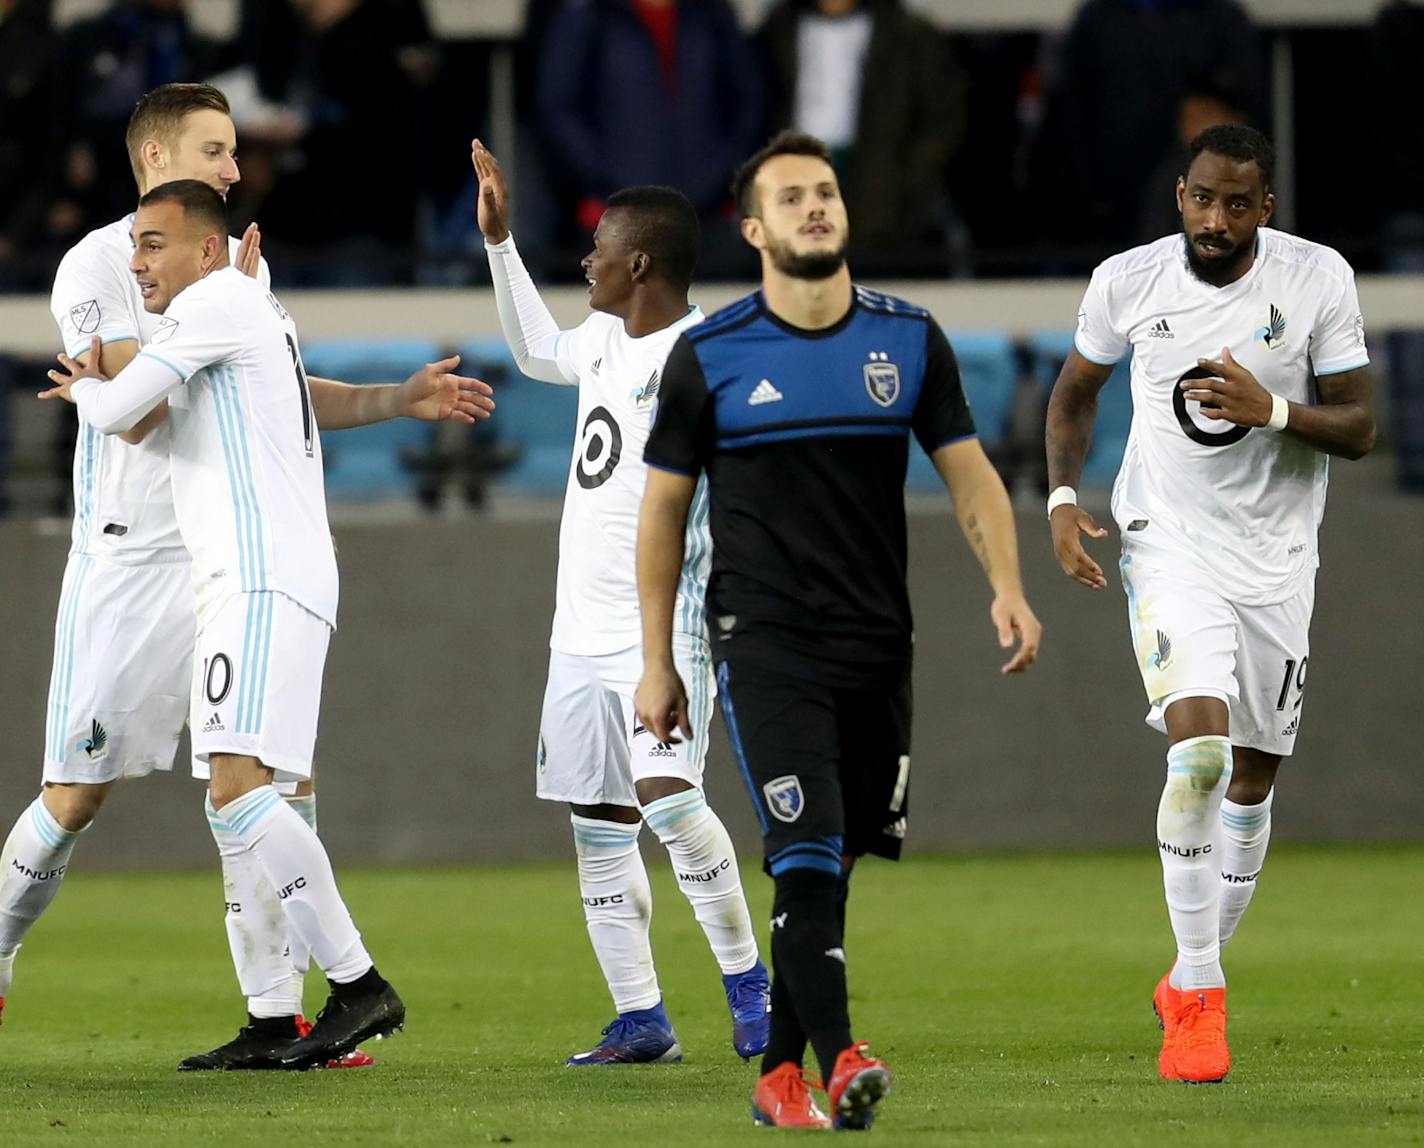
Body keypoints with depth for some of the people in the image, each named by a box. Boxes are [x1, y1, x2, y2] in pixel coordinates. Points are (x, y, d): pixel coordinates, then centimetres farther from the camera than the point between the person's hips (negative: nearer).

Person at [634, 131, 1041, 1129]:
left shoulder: (910, 341, 6)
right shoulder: (709, 356, -1)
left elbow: (970, 474, 8)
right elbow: (664, 510, 5)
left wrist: (1007, 586, -10)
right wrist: (656, 663, 4)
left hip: (879, 643, 3)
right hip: (766, 643, -3)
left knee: (834, 868, 7)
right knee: (807, 857, -17)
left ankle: (779, 1075, 17)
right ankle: (839, 1061, -25)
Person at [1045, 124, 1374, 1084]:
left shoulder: (1318, 280, -8)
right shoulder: (1129, 283, -6)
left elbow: (1358, 428, -6)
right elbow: (1076, 392, 12)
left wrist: (1273, 410, -24)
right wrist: (1063, 497, -2)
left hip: (1277, 558, 2)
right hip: (1170, 545, -2)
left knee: (1253, 778, 10)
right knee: (1199, 751, -21)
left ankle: (1195, 978, 30)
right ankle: (1199, 995, -16)